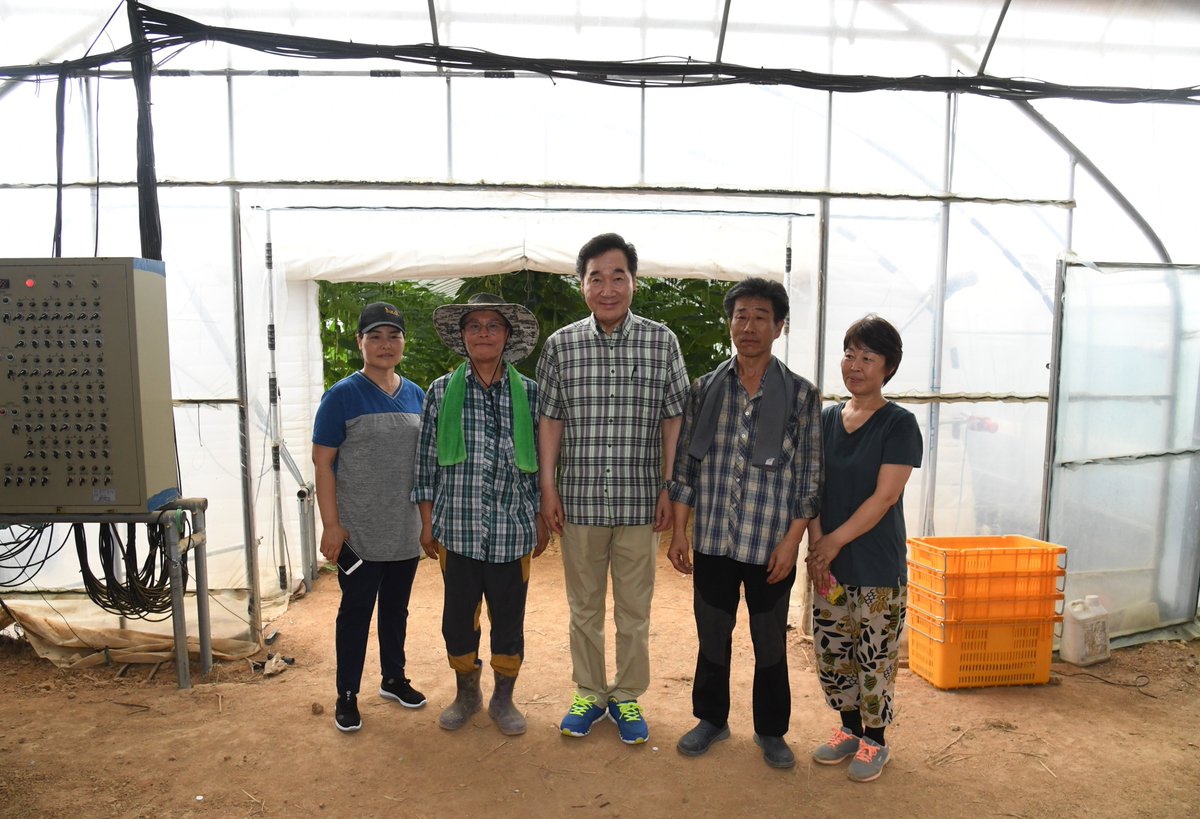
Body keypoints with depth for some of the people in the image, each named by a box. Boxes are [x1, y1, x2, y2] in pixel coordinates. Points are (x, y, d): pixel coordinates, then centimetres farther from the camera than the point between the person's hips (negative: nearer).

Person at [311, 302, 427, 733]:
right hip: (359, 533, -5)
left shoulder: (415, 395, 7)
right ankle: (347, 695, 23)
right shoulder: (342, 395, -9)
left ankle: (394, 678, 36)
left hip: (406, 531, 5)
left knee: (396, 607, 18)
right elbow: (323, 461, -10)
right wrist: (331, 525, -15)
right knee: (356, 611, 6)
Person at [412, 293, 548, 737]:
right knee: (458, 616, 12)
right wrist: (427, 523, 3)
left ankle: (503, 698, 32)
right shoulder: (441, 391, 3)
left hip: (512, 529, 0)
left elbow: (541, 462, 7)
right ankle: (466, 693, 35)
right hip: (457, 528, 1)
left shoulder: (529, 393, 2)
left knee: (508, 617, 10)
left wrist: (543, 521, 6)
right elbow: (427, 461, 5)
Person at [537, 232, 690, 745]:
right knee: (584, 607, 15)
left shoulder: (662, 342, -2)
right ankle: (589, 693, 34)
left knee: (634, 610, 12)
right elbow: (550, 419, 3)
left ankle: (627, 696, 32)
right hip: (579, 500, 1)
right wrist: (547, 487, 0)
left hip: (639, 501, -1)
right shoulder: (561, 345, 0)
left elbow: (673, 419, 0)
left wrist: (669, 489, -3)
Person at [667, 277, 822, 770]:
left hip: (771, 544, -2)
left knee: (770, 641, 12)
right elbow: (685, 464, 5)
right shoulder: (705, 389, 3)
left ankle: (771, 730, 33)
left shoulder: (801, 395, -3)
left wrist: (791, 541, -7)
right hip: (713, 540, 2)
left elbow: (809, 475, -2)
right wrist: (679, 532, 2)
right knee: (711, 635, 15)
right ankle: (711, 719, 36)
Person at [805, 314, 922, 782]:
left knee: (875, 657, 6)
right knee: (830, 654, 12)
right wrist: (815, 544, -7)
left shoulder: (899, 424, -8)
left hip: (878, 567, -5)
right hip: (830, 564, 5)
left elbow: (884, 497, -15)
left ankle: (874, 742, 26)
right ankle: (849, 730, 33)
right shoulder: (827, 419, 7)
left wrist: (834, 541, -16)